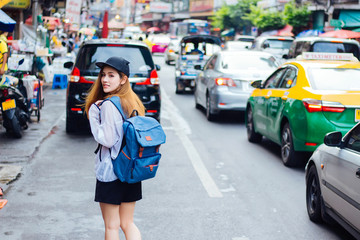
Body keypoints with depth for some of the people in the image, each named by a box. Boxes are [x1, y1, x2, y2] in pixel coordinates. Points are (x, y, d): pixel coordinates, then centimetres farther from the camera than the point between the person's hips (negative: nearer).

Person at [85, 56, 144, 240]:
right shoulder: (134, 102, 7)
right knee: (127, 223, 16)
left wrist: (93, 113, -12)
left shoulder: (108, 104, -17)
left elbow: (107, 139, -19)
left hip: (110, 171, -8)